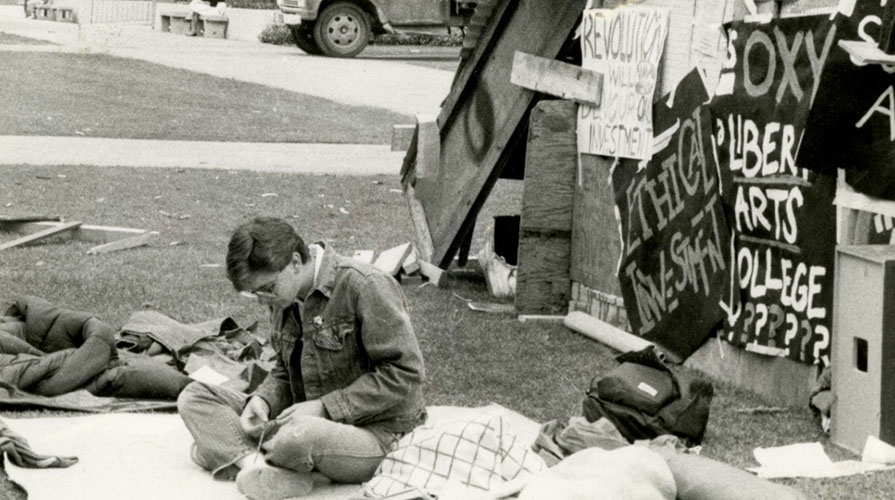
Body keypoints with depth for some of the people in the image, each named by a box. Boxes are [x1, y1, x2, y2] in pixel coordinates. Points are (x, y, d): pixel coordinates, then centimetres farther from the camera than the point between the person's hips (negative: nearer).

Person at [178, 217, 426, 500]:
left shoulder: (364, 287, -17)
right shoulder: (285, 298, 7)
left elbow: (405, 373, -19)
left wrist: (324, 407, -21)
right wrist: (263, 401, -5)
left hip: (377, 434, -8)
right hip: (309, 421, 8)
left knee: (297, 438, -42)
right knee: (193, 397, -3)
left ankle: (229, 451, -10)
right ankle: (255, 461, -26)